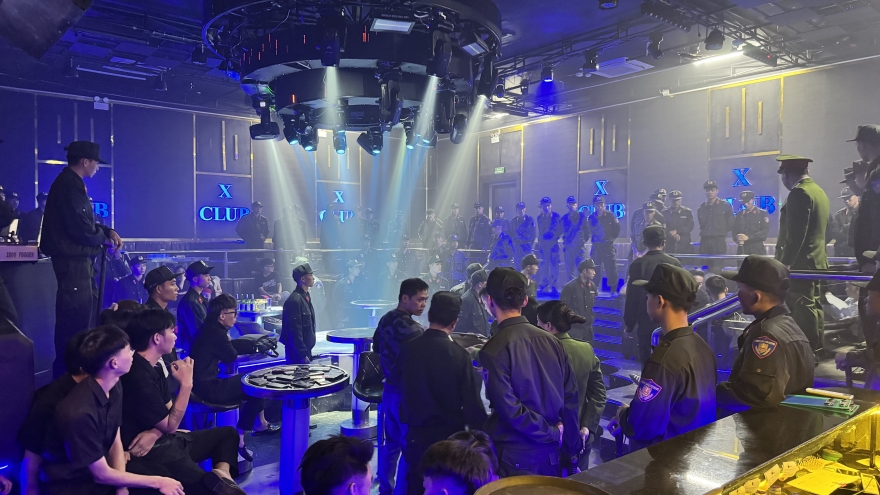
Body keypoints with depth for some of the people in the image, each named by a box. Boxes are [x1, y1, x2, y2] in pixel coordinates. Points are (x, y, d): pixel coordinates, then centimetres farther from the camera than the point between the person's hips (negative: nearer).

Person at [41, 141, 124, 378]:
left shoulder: (71, 183, 17)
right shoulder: (69, 185, -16)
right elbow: (79, 228, -22)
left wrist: (108, 231, 4)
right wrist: (104, 239, -5)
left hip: (77, 258, 11)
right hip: (72, 259, -11)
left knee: (86, 310, 17)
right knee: (75, 316, -7)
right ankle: (68, 370, 1)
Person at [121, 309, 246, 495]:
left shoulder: (153, 368, 9)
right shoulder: (139, 377, -23)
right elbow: (170, 425, -16)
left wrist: (153, 433, -11)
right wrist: (186, 384, -17)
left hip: (163, 440, 10)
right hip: (152, 452, -10)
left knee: (227, 433, 10)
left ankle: (221, 474, -11)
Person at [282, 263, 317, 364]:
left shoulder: (306, 296, 11)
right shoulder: (294, 300, -20)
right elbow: (294, 331, -22)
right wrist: (302, 355, -21)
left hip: (305, 350, 9)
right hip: (297, 355, -9)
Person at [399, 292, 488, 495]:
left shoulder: (408, 349, -7)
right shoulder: (459, 354, -18)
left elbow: (404, 392, 4)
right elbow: (472, 402, -14)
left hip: (416, 435, 3)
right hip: (449, 436, -3)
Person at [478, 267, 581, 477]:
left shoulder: (495, 350, -16)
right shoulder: (552, 341, 0)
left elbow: (509, 409, -20)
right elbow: (571, 398, 2)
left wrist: (553, 434, -6)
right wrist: (571, 451, 9)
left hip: (515, 458, -5)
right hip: (552, 455, 5)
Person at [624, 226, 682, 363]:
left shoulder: (638, 264, -9)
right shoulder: (675, 263, -4)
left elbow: (632, 298, -7)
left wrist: (629, 325, 2)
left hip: (646, 322, -2)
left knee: (647, 361, 7)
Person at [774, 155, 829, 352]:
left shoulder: (799, 193, -15)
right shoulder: (819, 191, 15)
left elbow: (795, 234, -22)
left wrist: (785, 262, -20)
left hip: (799, 262, -10)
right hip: (817, 260, 10)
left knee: (802, 308, -7)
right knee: (813, 305, 14)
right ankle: (815, 349, 22)